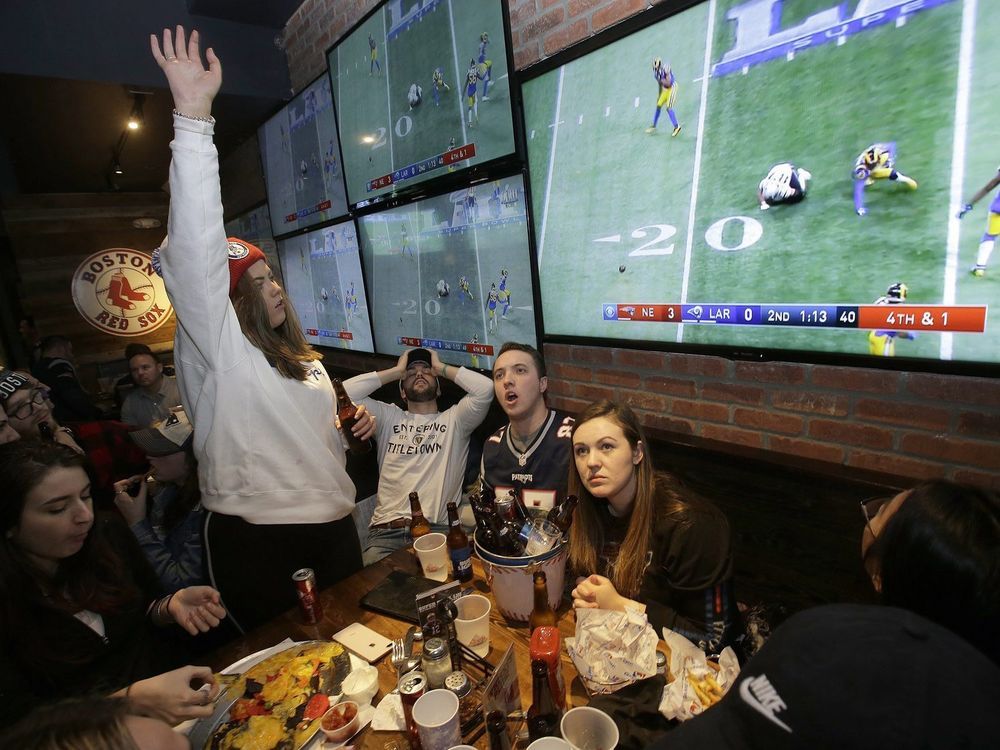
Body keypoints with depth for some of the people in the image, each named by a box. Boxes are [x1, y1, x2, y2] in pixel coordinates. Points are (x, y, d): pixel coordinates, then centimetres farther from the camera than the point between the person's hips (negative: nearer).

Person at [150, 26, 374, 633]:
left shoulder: (304, 359, 13)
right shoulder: (218, 346, -9)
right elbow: (196, 250, -23)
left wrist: (356, 424, 4)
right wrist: (194, 118, -28)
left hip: (333, 521, 7)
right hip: (255, 537, -6)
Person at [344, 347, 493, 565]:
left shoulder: (454, 419, 14)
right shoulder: (389, 417, 19)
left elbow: (485, 388, -3)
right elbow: (345, 393, 6)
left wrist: (441, 367, 11)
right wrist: (396, 371, 14)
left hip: (437, 529, -1)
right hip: (386, 530, 2)